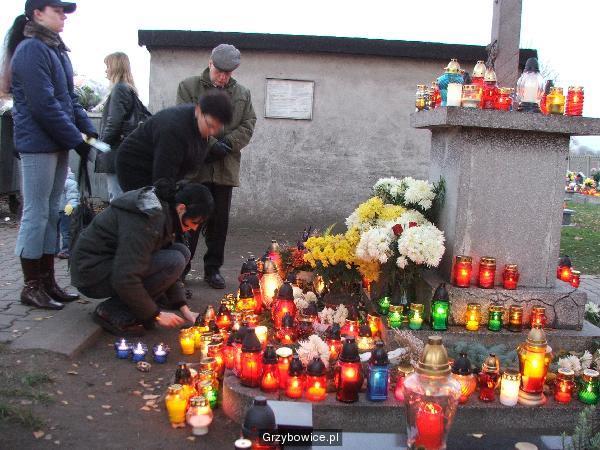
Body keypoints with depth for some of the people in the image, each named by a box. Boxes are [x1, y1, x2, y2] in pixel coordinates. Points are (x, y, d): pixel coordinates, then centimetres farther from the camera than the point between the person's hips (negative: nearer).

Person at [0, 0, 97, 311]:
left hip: (57, 143, 9)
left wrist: (89, 131, 4)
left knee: (52, 212, 11)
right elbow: (44, 104, -18)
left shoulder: (56, 49, 16)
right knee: (36, 213, -3)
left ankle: (47, 281, 20)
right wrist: (77, 140, -16)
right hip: (38, 143, -9)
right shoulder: (31, 50, -11)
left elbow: (69, 97, 17)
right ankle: (31, 287, 8)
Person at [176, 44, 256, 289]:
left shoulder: (243, 93, 13)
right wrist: (211, 145, -15)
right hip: (195, 165, -3)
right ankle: (180, 269, 8)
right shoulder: (188, 87, 3)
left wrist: (227, 143, -10)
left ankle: (213, 268, 20)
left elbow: (248, 125, 7)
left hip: (226, 167, 3)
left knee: (220, 221, 8)